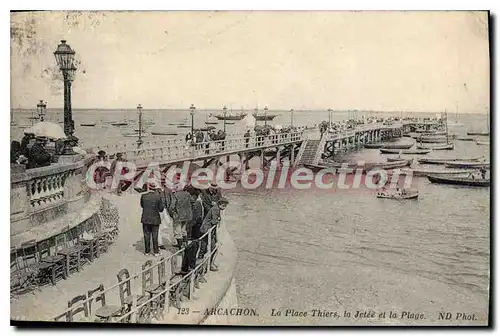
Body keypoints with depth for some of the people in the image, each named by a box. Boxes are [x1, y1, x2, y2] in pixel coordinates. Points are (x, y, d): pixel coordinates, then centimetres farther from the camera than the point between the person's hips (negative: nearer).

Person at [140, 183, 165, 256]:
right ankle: (156, 252, 10)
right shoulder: (158, 197, -12)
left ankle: (147, 251, 18)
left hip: (145, 219, 1)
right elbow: (161, 209, -7)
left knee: (147, 236, 11)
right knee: (155, 236, 7)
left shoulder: (143, 196, -6)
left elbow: (142, 206, 10)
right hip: (155, 219, -1)